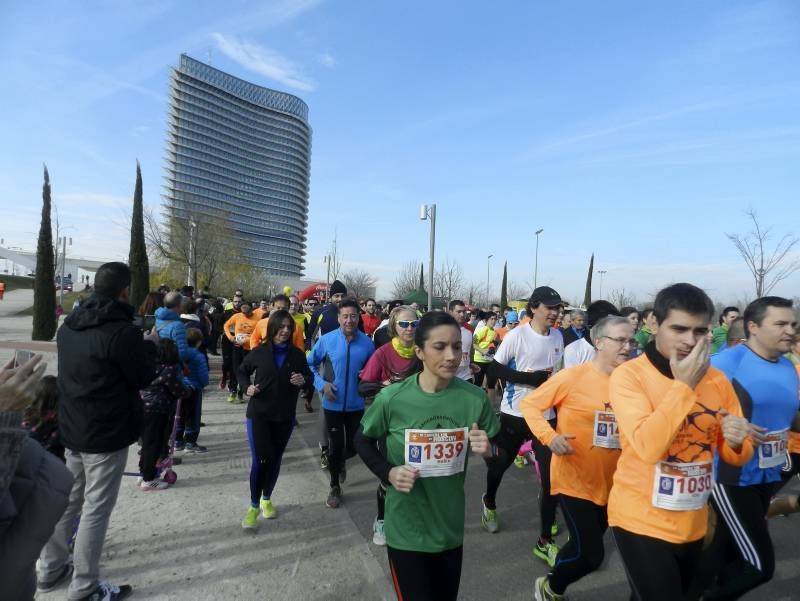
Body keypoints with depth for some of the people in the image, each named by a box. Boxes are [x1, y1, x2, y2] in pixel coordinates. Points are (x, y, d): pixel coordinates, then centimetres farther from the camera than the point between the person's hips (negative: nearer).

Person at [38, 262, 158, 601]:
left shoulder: (70, 325, 4)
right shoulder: (123, 331, -23)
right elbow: (143, 378, -14)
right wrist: (149, 345, 1)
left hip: (72, 427, 8)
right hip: (107, 433, -8)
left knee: (69, 500, 22)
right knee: (96, 509, 4)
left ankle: (51, 568, 36)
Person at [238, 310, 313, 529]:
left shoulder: (297, 354, -4)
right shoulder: (259, 351, -6)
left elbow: (309, 376, 7)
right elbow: (242, 372, 9)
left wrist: (303, 380, -16)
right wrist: (248, 387, -10)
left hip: (285, 416, 2)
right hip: (259, 414, -2)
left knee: (275, 459, 14)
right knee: (260, 460, -7)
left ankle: (266, 499, 35)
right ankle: (254, 506, 12)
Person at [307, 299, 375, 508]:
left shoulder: (367, 343, -8)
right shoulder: (326, 340, -11)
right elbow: (310, 364, 1)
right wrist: (322, 384, -11)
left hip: (356, 404, 1)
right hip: (333, 404, -1)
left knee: (353, 446, 12)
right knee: (336, 446, 11)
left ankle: (340, 461, 49)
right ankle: (335, 487, 34)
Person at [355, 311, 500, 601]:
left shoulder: (475, 398, -14)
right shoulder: (392, 398, -20)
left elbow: (494, 451, 1)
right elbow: (363, 440, -2)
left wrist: (488, 450, -21)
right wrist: (388, 473, -18)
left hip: (451, 527, 3)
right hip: (406, 530, -3)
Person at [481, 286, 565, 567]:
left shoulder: (558, 337, 3)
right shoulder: (516, 335, -15)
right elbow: (496, 368, -14)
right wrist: (531, 378, -21)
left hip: (546, 415, 4)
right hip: (514, 414, -3)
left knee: (551, 476, 0)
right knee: (498, 464, 17)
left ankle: (545, 541, 15)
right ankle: (489, 504, 48)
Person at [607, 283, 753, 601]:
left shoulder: (717, 380, -1)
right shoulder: (628, 375, -18)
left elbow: (736, 456, 7)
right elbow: (647, 447, -30)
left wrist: (737, 441, -16)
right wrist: (684, 384, -27)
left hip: (693, 523, 6)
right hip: (641, 521, -6)